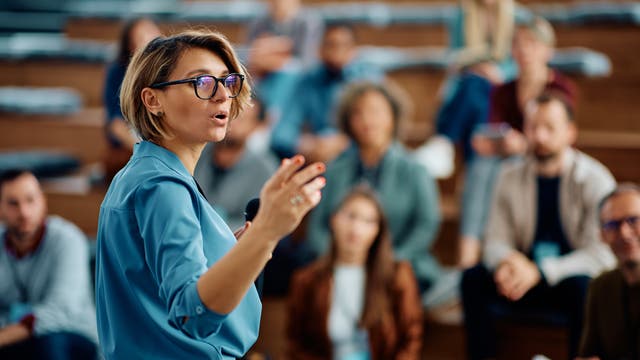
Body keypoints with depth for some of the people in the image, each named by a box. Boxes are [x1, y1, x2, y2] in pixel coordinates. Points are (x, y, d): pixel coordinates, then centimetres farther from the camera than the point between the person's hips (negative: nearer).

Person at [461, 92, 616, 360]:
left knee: (582, 285, -37)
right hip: (528, 280, 4)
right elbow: (495, 241, 5)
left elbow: (600, 254, -16)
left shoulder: (595, 180, -10)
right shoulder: (510, 177, 3)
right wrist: (508, 261, -22)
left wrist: (540, 271, -28)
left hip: (572, 280, -4)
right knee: (473, 278, -21)